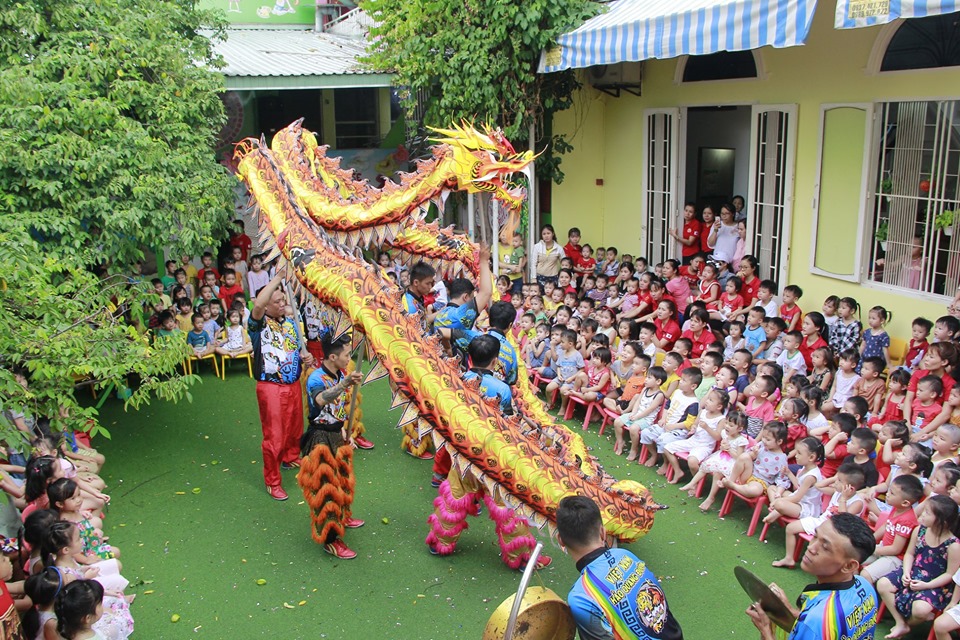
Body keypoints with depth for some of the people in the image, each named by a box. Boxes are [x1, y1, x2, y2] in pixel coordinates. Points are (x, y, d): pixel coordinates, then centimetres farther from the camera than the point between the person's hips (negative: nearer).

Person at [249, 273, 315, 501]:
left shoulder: (290, 322, 9)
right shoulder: (259, 324, -12)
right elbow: (258, 304, -34)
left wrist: (306, 356, -3)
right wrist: (279, 277, -31)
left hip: (293, 384, 7)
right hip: (271, 387, -7)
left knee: (295, 428, 22)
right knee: (274, 436, -2)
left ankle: (291, 457, 50)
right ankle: (272, 482, 12)